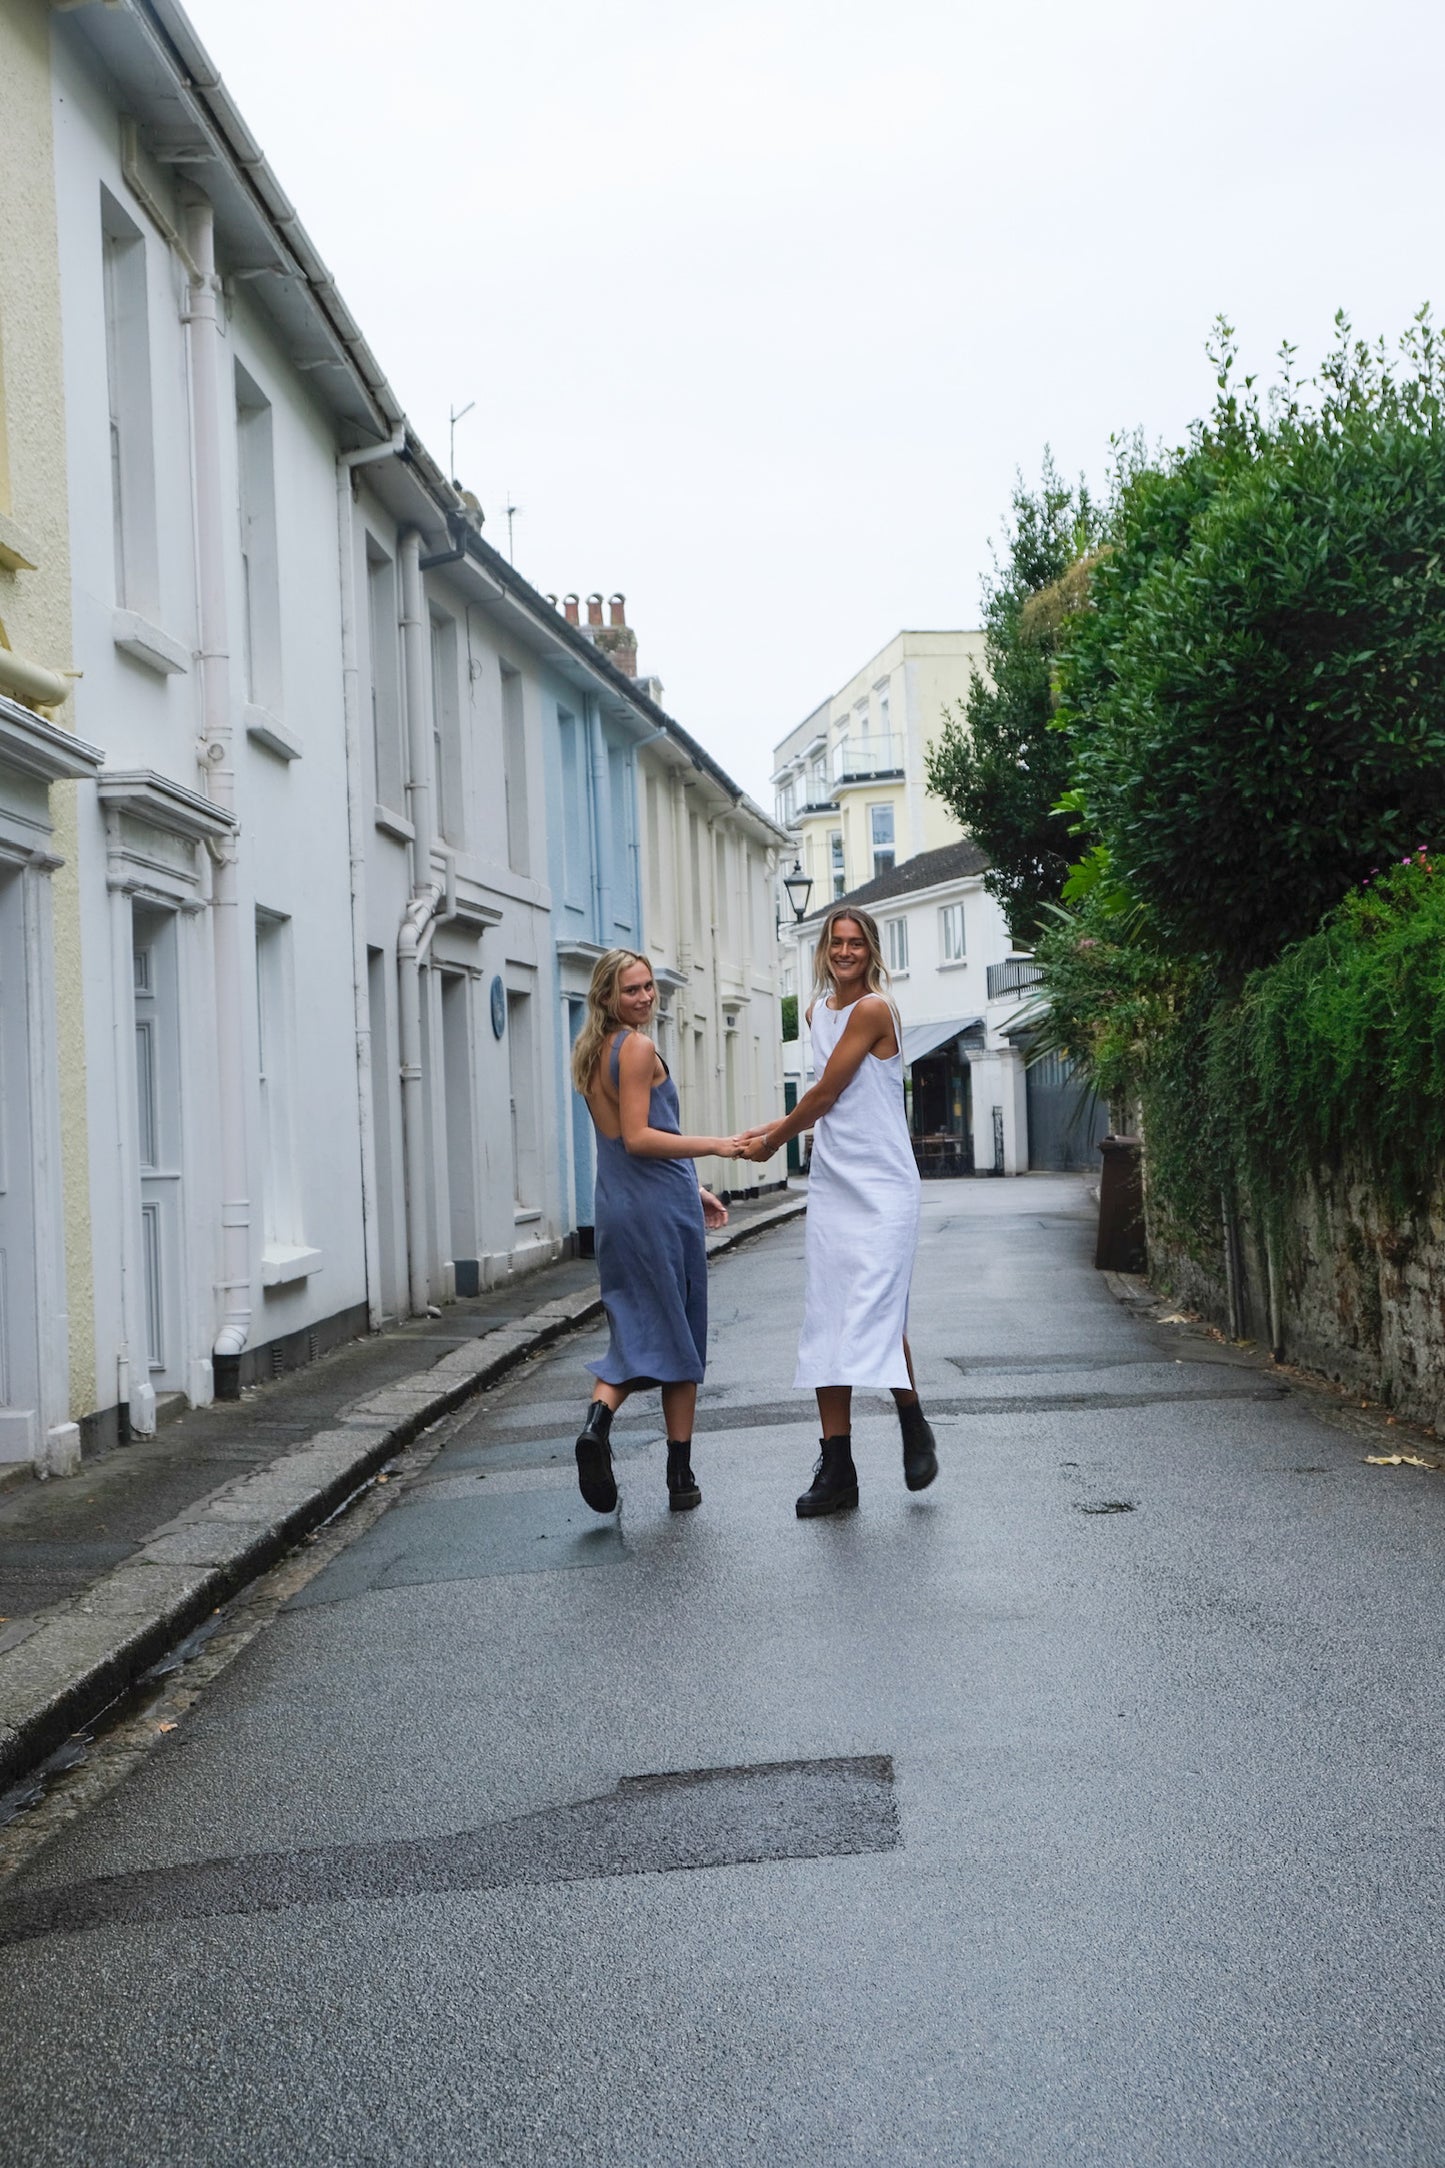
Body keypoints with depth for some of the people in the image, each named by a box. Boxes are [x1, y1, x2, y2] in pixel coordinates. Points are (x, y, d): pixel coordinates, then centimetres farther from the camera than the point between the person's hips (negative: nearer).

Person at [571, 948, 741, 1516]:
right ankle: (680, 1478, 9)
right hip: (659, 1207, -7)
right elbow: (639, 1138, -19)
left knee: (635, 1330, 10)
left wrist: (692, 1188, 22)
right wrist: (713, 1146, -21)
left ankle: (597, 1424, -17)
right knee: (679, 1336, 4)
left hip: (614, 1208, 7)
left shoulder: (592, 1054, 15)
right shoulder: (638, 1048, -12)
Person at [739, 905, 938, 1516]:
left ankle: (914, 1427, 14)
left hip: (881, 1185, -7)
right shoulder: (820, 1012, 15)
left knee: (875, 1314, -12)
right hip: (831, 1184, 7)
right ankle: (836, 1469, 3)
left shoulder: (873, 1009, -10)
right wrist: (776, 1129, 17)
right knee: (826, 1322, 1)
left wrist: (773, 1141, 3)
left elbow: (826, 1094, -9)